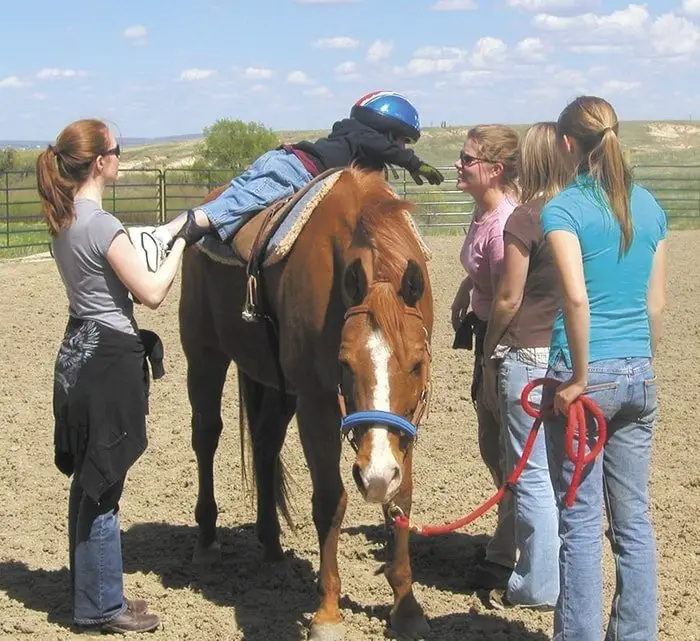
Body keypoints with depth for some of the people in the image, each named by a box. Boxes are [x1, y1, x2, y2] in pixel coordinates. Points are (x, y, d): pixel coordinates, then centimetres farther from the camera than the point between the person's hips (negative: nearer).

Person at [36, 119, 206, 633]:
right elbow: (152, 292, -18)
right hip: (110, 360, -10)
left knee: (90, 481, 17)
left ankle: (92, 591, 27)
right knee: (102, 487, -1)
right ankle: (101, 606, 9)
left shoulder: (65, 220, 8)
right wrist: (182, 243, -6)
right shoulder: (101, 225, -20)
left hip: (81, 353, 10)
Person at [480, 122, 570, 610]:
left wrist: (489, 355, 3)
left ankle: (539, 584, 11)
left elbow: (508, 299, -11)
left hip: (529, 358, -6)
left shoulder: (524, 220, -13)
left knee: (533, 475, 4)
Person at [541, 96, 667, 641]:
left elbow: (576, 297, -23)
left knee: (581, 521, 3)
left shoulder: (563, 209, -11)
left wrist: (580, 380, -16)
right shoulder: (649, 206, 7)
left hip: (585, 376, -6)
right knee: (634, 519, 13)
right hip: (640, 376, 6)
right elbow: (656, 303, 10)